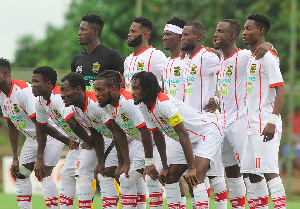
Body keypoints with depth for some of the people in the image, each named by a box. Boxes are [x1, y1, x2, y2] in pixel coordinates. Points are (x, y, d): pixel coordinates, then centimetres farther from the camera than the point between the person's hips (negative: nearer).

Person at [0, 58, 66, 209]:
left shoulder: (23, 91, -28)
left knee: (44, 173, -20)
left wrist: (40, 158, -27)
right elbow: (12, 126, 10)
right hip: (32, 138, 9)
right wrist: (15, 158, 9)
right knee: (20, 173, 6)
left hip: (51, 134, -9)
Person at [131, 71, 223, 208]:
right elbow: (157, 135, 10)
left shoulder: (164, 103, -29)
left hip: (208, 132, -10)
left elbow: (183, 134, -31)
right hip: (192, 139, 10)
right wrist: (165, 167, 9)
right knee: (170, 177, 5)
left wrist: (191, 168, -32)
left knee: (195, 178, -26)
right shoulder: (144, 107, -2)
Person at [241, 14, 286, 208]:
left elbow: (280, 90, -17)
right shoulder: (252, 58, 17)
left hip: (265, 126, -9)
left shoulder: (268, 57, -11)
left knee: (269, 170, -12)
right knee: (253, 173, 9)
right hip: (253, 126, 9)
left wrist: (272, 121, -25)